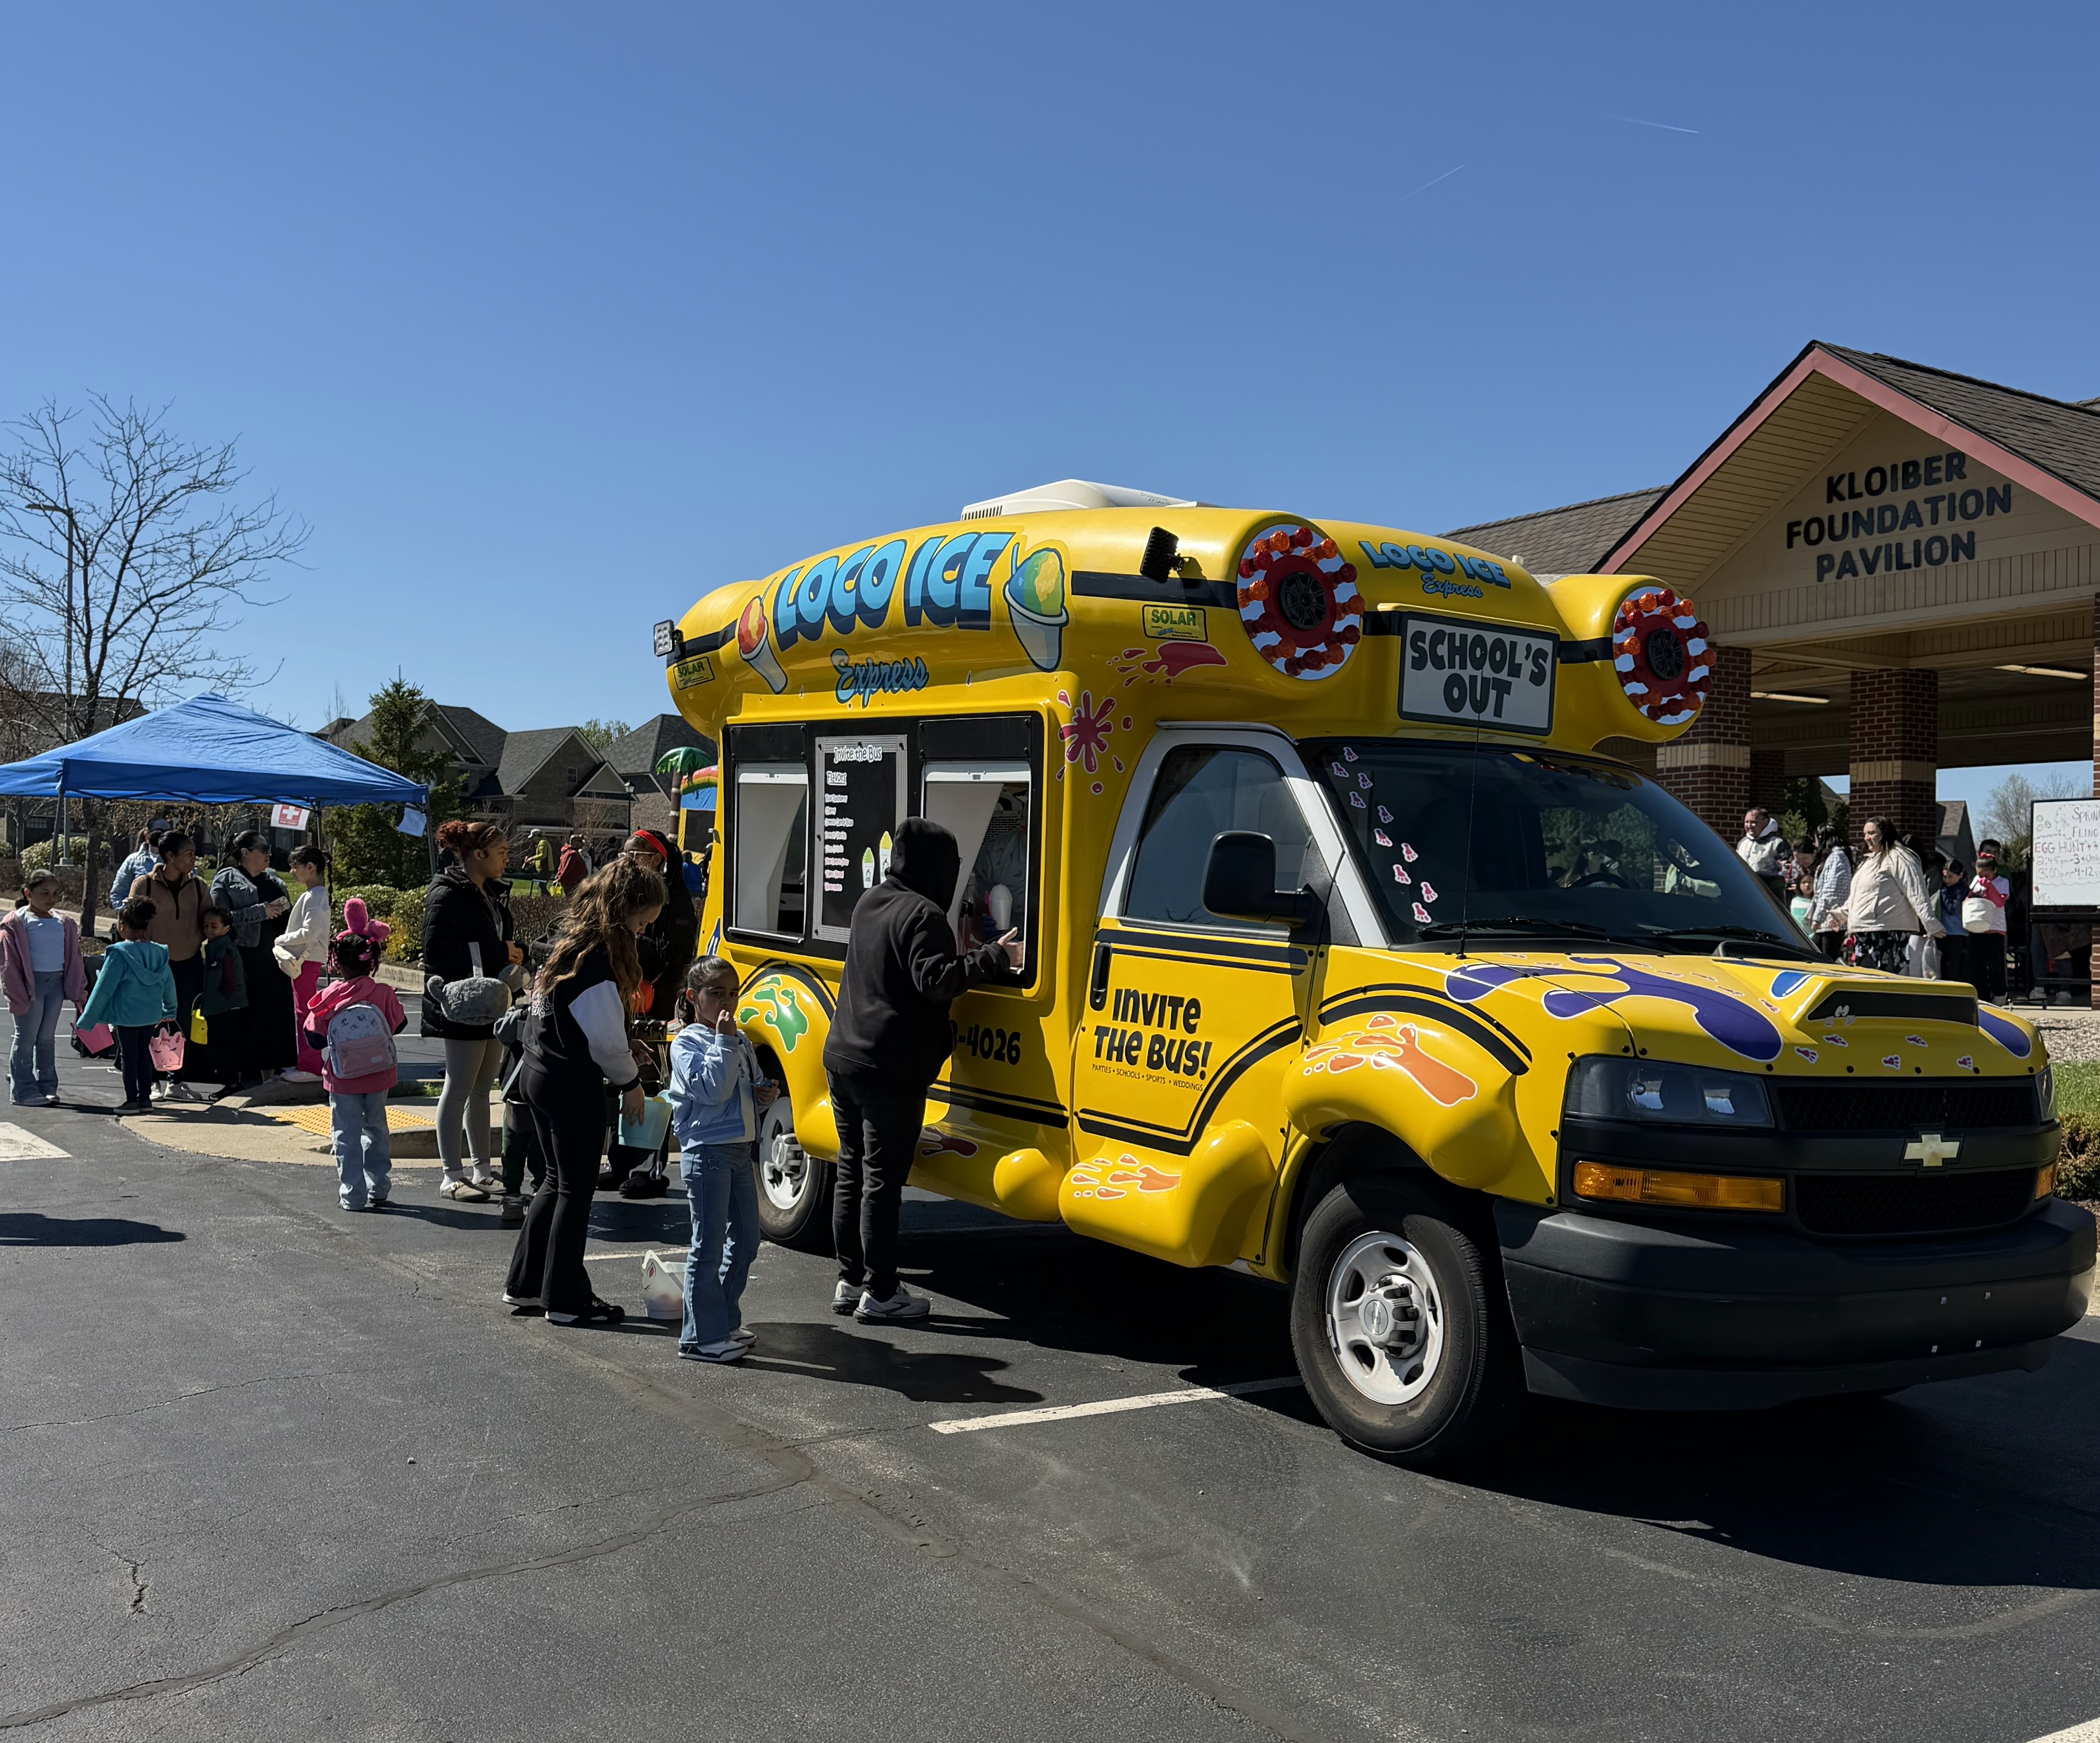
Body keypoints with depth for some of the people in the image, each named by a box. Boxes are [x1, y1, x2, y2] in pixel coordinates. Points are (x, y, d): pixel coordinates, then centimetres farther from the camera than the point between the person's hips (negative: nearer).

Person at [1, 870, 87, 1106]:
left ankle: (47, 1086, 18)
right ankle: (24, 1091, 5)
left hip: (56, 982, 5)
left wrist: (78, 991, 11)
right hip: (31, 983, -5)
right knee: (26, 1038, 0)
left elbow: (74, 959, 15)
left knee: (47, 1038, 12)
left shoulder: (63, 924, 11)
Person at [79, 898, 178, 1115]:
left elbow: (104, 989, -13)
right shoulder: (158, 952, 3)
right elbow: (169, 985, 13)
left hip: (126, 1015, -5)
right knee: (144, 1054, 14)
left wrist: (87, 1019, -6)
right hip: (151, 1015, 5)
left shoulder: (119, 954, -15)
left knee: (128, 1055, 5)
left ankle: (132, 1100, 8)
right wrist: (170, 1012, 28)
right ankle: (146, 1098, 17)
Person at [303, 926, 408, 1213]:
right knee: (376, 1129, 18)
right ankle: (378, 1189, 24)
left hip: (343, 1080, -2)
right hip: (378, 1077, 2)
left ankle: (352, 1195, 9)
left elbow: (314, 1038, -8)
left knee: (347, 1135, 8)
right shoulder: (383, 994, -10)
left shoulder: (328, 999, -14)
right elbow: (399, 1024, 4)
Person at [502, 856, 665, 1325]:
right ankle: (566, 1300, 12)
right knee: (577, 1189, 3)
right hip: (573, 1087, -9)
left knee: (559, 1181, 20)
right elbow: (606, 1039, -19)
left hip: (540, 1074, 9)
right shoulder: (596, 959, -21)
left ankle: (525, 1282, 28)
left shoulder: (568, 942, 9)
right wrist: (631, 1082, -3)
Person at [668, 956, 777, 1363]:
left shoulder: (742, 1040, 14)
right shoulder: (687, 1042, -8)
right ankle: (701, 1337, 3)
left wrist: (766, 1095, 2)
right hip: (706, 1150, -8)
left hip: (742, 1149, 8)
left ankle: (725, 1322, 25)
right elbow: (713, 1090, -21)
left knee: (746, 1240, 13)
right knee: (709, 1244, -4)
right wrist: (724, 1040, -19)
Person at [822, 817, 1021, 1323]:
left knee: (850, 1171, 14)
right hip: (891, 1070, -9)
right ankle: (880, 1293, 5)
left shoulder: (869, 903, 14)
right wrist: (995, 957, -22)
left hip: (843, 1057, 9)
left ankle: (849, 1281, 21)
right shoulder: (923, 915, -15)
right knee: (882, 1181, -2)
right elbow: (935, 982, -24)